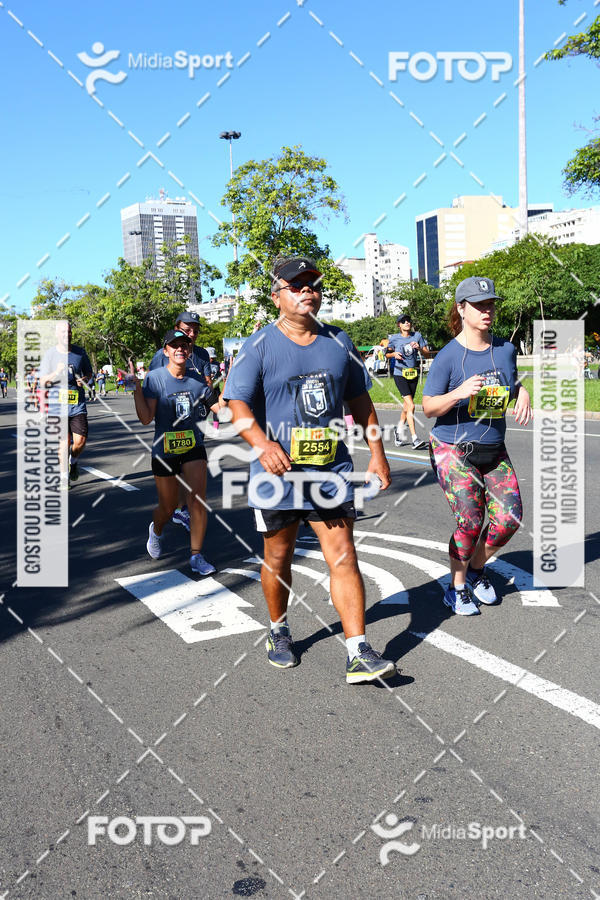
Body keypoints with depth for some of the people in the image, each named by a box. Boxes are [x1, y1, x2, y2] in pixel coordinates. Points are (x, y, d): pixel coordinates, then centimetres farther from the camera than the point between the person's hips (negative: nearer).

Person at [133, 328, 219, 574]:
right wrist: (137, 389, -23)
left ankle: (196, 556, 3)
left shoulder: (197, 379, 0)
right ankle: (156, 530, 46)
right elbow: (146, 418, -14)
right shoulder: (155, 378, -9)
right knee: (168, 509, 10)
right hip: (164, 450, -2)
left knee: (198, 501, -11)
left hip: (193, 446, 2)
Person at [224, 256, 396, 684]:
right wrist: (262, 443, -29)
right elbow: (238, 404, -10)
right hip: (278, 471, -2)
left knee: (343, 557, -3)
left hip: (332, 468, 2)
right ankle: (279, 632, 34)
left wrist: (377, 452, 11)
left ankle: (359, 654, -1)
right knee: (278, 557, 12)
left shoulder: (339, 342, 9)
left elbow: (360, 399, 17)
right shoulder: (260, 346, -3)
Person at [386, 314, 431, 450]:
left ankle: (399, 431, 38)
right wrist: (394, 354, -8)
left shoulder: (417, 336, 4)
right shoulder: (394, 338, 0)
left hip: (413, 374, 4)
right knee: (411, 405, -16)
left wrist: (419, 348, -14)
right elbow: (387, 354, 13)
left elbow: (427, 354, 5)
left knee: (406, 406, 14)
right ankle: (415, 440, -17)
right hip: (399, 374, -4)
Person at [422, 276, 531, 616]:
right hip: (453, 451, -5)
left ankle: (477, 570, 24)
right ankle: (457, 588, 11)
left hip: (494, 451, 5)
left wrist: (523, 394, -4)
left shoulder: (506, 349, 2)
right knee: (470, 521, -12)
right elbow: (429, 407, -11)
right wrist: (459, 393, -29)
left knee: (510, 517, -4)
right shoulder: (449, 356, -12)